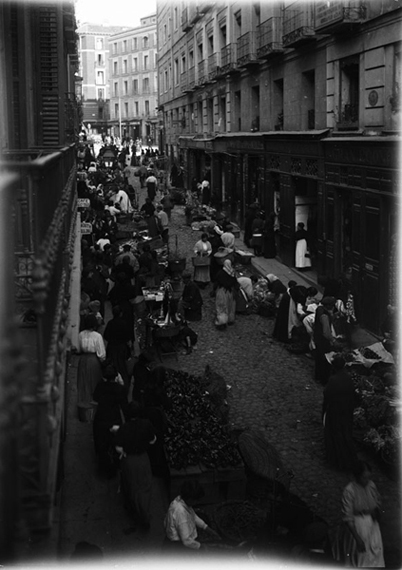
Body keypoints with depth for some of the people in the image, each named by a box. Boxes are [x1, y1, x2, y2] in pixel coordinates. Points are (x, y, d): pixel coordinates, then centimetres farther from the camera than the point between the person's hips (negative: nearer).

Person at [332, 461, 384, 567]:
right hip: (356, 526, -5)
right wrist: (358, 538, -26)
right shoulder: (349, 491, -25)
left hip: (372, 523, 5)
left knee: (375, 551, 12)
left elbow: (378, 500, 13)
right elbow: (347, 517, -23)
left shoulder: (371, 485, -9)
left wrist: (377, 510, -10)